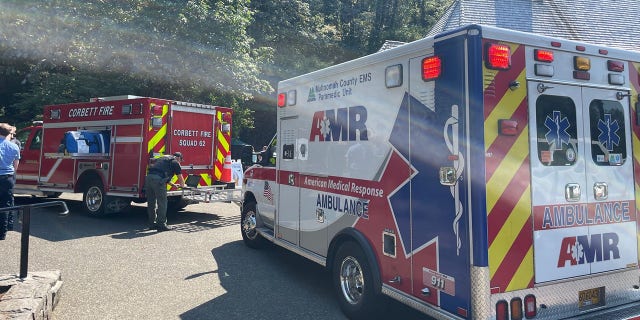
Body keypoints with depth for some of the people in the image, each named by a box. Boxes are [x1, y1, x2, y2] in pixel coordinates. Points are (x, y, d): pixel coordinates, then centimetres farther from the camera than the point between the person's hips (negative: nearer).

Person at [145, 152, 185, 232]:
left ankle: (152, 224, 25)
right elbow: (180, 178, 16)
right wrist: (182, 185, 36)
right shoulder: (175, 162, 9)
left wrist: (173, 184, 49)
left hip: (149, 177, 8)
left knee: (151, 203, 16)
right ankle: (161, 225, 2)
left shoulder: (163, 158, 33)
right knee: (162, 203, 0)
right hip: (158, 180, -8)